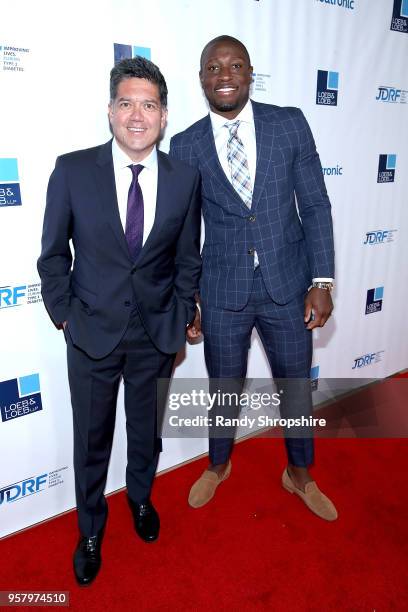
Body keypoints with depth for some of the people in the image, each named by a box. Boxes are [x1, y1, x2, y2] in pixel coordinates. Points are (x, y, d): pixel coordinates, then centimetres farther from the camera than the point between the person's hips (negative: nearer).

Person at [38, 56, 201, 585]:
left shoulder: (185, 178, -4)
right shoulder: (72, 170, -9)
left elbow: (187, 259, 4)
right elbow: (53, 254, -1)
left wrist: (181, 316, 2)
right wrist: (64, 315, -3)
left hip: (157, 334, 2)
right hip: (92, 333, -1)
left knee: (146, 430, 21)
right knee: (91, 440, 16)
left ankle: (140, 497, 53)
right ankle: (91, 528, 43)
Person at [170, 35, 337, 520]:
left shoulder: (290, 124, -1)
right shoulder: (185, 145, -1)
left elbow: (315, 205, -1)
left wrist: (322, 281, -7)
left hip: (287, 285, 1)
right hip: (223, 292, 0)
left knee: (296, 386, 16)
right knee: (223, 387, 16)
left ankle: (300, 475, 43)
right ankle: (218, 465, 46)